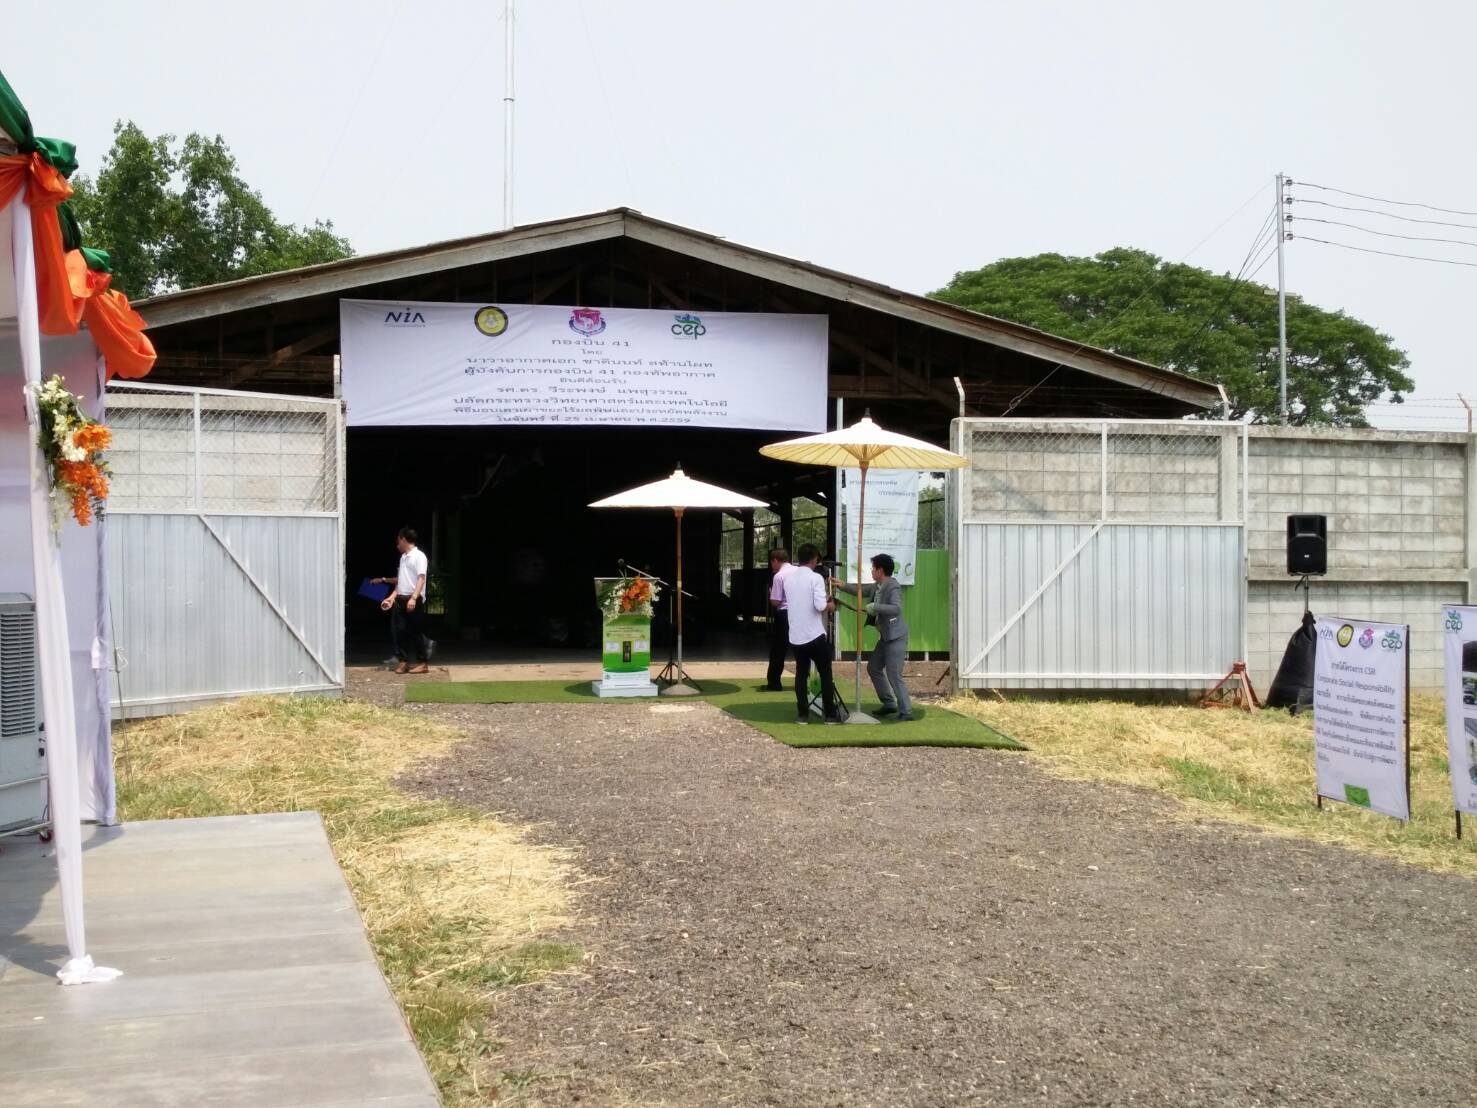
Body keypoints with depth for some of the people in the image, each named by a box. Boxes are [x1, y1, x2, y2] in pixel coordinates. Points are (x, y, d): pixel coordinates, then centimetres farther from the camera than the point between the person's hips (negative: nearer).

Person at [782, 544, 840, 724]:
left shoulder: (788, 577, 8)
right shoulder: (815, 578, -12)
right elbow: (820, 606, -22)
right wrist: (830, 605, 0)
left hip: (795, 636, 5)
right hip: (815, 635, -5)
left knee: (801, 674, 12)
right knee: (825, 675, 6)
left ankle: (802, 714, 8)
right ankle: (830, 714, 7)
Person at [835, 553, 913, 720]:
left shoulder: (893, 587, -20)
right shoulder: (877, 586, 8)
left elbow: (897, 609, -34)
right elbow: (861, 590, 23)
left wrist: (875, 607, -32)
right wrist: (843, 585, 16)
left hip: (896, 637, -10)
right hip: (885, 637, 10)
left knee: (894, 676, -10)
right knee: (873, 668, 18)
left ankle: (906, 711, -3)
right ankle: (889, 704, 26)